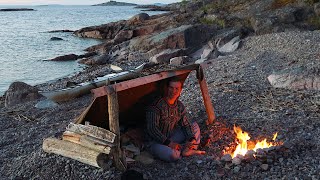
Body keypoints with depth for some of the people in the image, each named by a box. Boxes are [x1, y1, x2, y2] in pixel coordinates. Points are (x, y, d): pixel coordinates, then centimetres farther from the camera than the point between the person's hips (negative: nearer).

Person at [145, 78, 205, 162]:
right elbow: (152, 129, -26)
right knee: (173, 155, -36)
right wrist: (168, 143, -29)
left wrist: (192, 139, -16)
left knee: (195, 126, 5)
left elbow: (186, 124, 4)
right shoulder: (157, 105, -22)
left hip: (171, 137, 8)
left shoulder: (180, 106, 3)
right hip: (155, 141, -8)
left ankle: (187, 150, -14)